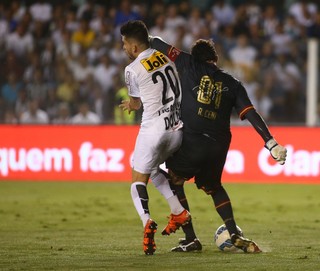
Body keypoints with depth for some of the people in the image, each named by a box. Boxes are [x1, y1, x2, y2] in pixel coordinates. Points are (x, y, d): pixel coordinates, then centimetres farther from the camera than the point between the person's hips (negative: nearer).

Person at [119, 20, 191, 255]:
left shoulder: (133, 69, -9)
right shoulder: (165, 57, 9)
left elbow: (136, 104, 6)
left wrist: (130, 105, 30)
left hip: (153, 128, -6)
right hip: (177, 128, 6)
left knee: (138, 180, 2)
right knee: (152, 167, 28)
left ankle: (147, 221, -24)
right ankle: (178, 211, 19)